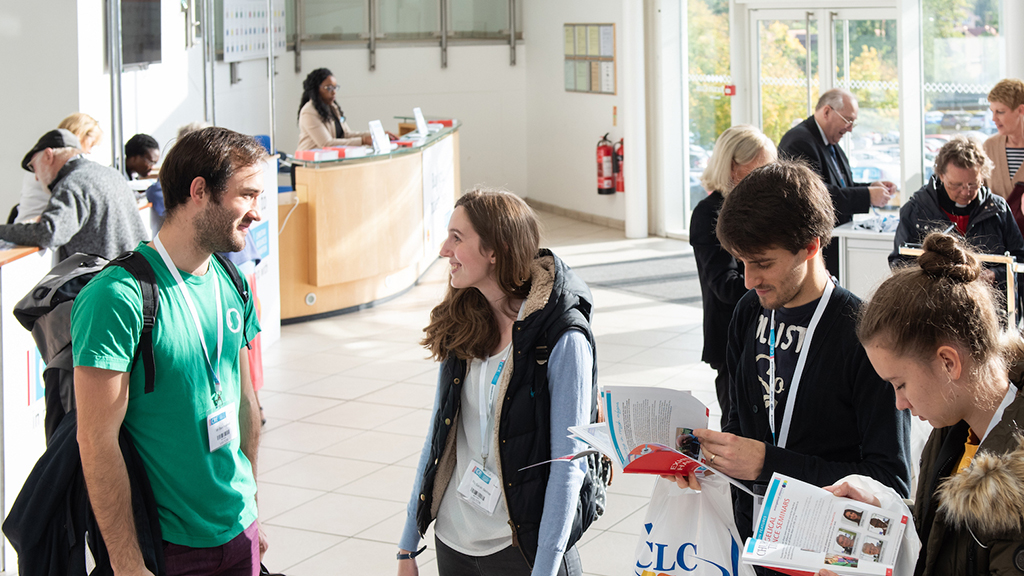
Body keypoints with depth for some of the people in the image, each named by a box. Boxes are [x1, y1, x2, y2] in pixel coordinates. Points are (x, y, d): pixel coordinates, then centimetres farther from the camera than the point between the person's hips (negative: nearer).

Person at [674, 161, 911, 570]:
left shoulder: (863, 334, -16)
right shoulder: (750, 313, 6)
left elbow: (891, 481, -17)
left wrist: (766, 463, -20)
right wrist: (707, 455, -2)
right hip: (750, 536, 4)